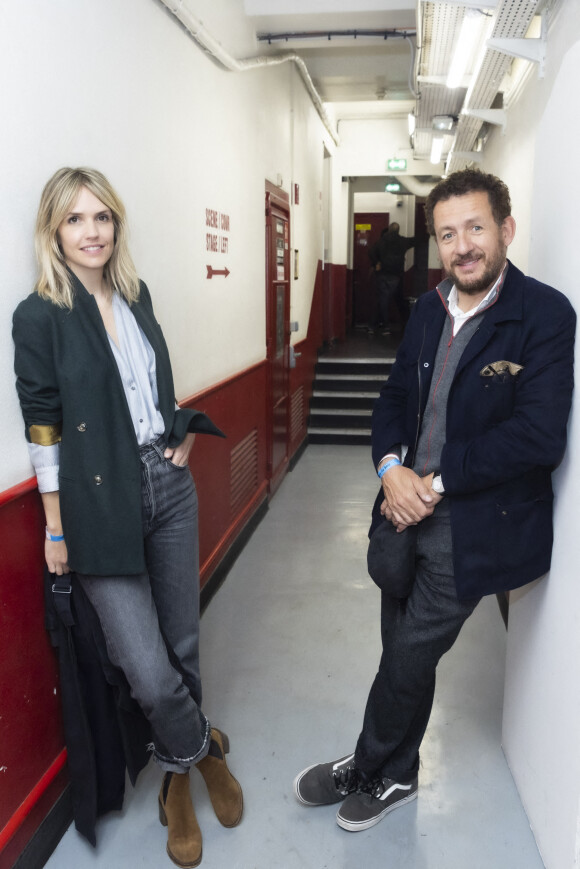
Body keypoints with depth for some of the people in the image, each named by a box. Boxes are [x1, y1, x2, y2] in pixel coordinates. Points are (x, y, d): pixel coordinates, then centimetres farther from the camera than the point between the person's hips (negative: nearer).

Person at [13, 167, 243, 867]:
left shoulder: (135, 294, 8)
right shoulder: (39, 315, -7)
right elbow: (42, 428, -7)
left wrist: (186, 430, 5)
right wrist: (56, 530, -5)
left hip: (170, 486, 5)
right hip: (102, 507, -5)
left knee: (183, 646, 14)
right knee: (150, 673, -5)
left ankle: (178, 776, 40)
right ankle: (205, 751, 29)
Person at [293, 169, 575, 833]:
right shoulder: (428, 310, 7)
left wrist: (435, 482, -17)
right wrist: (391, 467, -7)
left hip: (473, 526, -5)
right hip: (409, 509, 6)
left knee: (407, 659, 7)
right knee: (405, 655, 18)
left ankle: (367, 772, 35)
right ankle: (394, 777, 42)